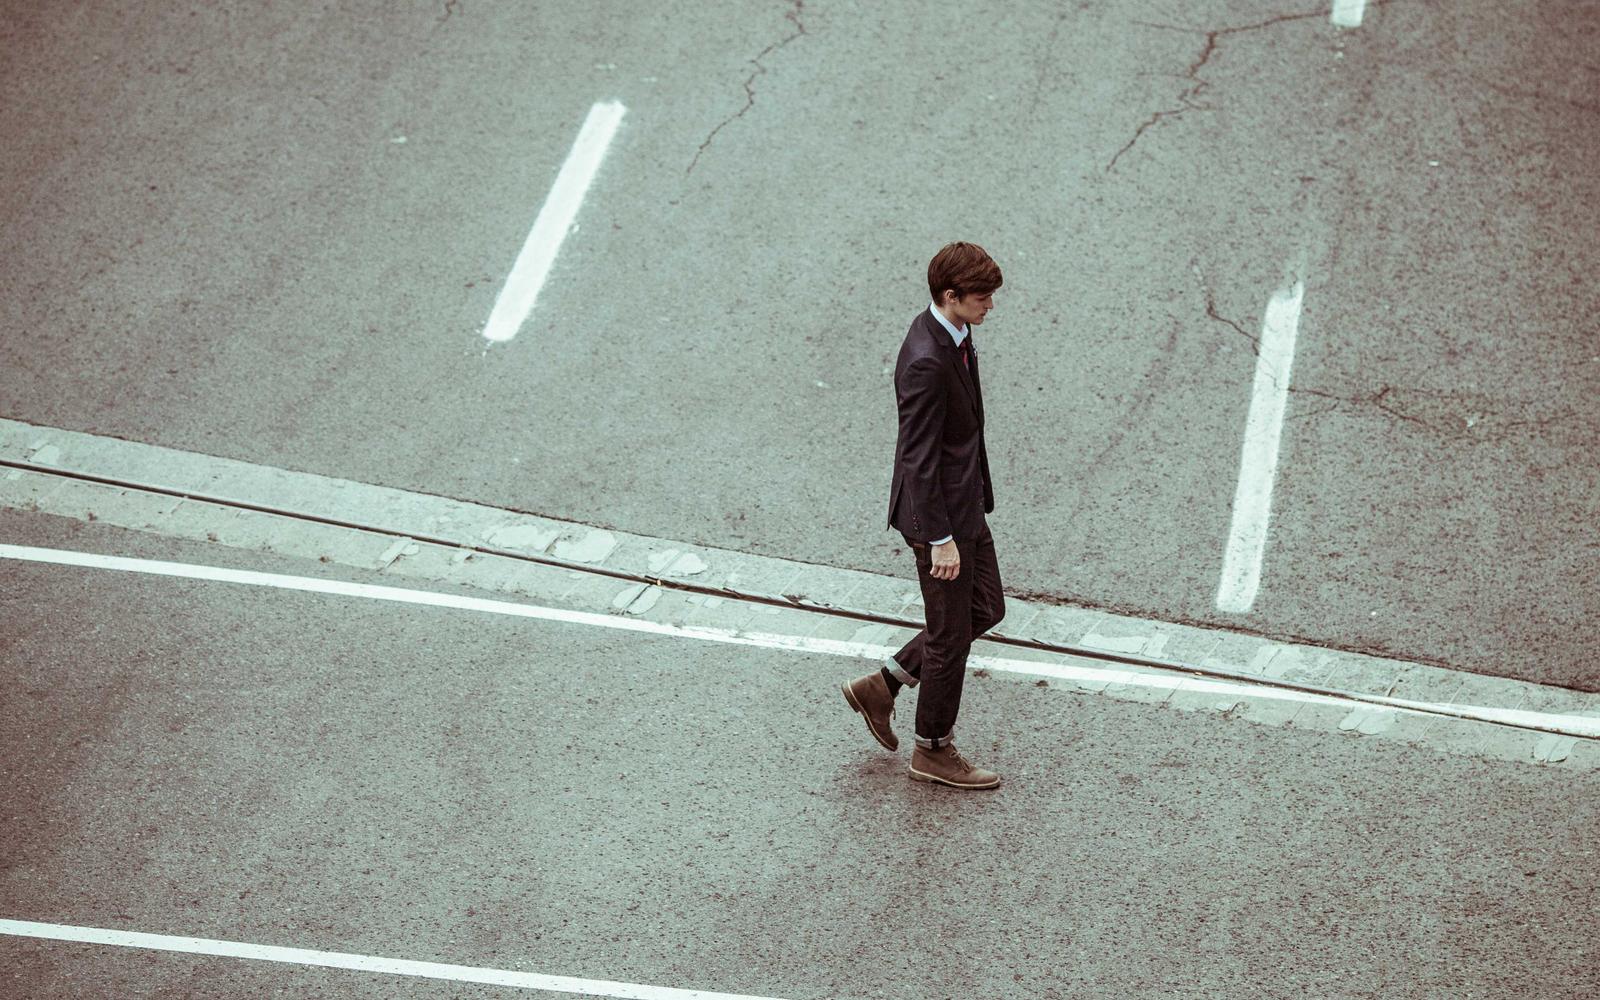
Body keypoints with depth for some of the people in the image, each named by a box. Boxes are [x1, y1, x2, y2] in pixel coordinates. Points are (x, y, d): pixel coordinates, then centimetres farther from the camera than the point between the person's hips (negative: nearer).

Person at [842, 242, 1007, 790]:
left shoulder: (952, 334, 3)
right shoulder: (926, 362, -28)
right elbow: (918, 457, -26)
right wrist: (940, 539, -23)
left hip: (964, 502, 10)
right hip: (940, 512, -10)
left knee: (986, 609, 20)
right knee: (951, 635, 6)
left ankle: (881, 686, 29)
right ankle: (933, 752, 25)